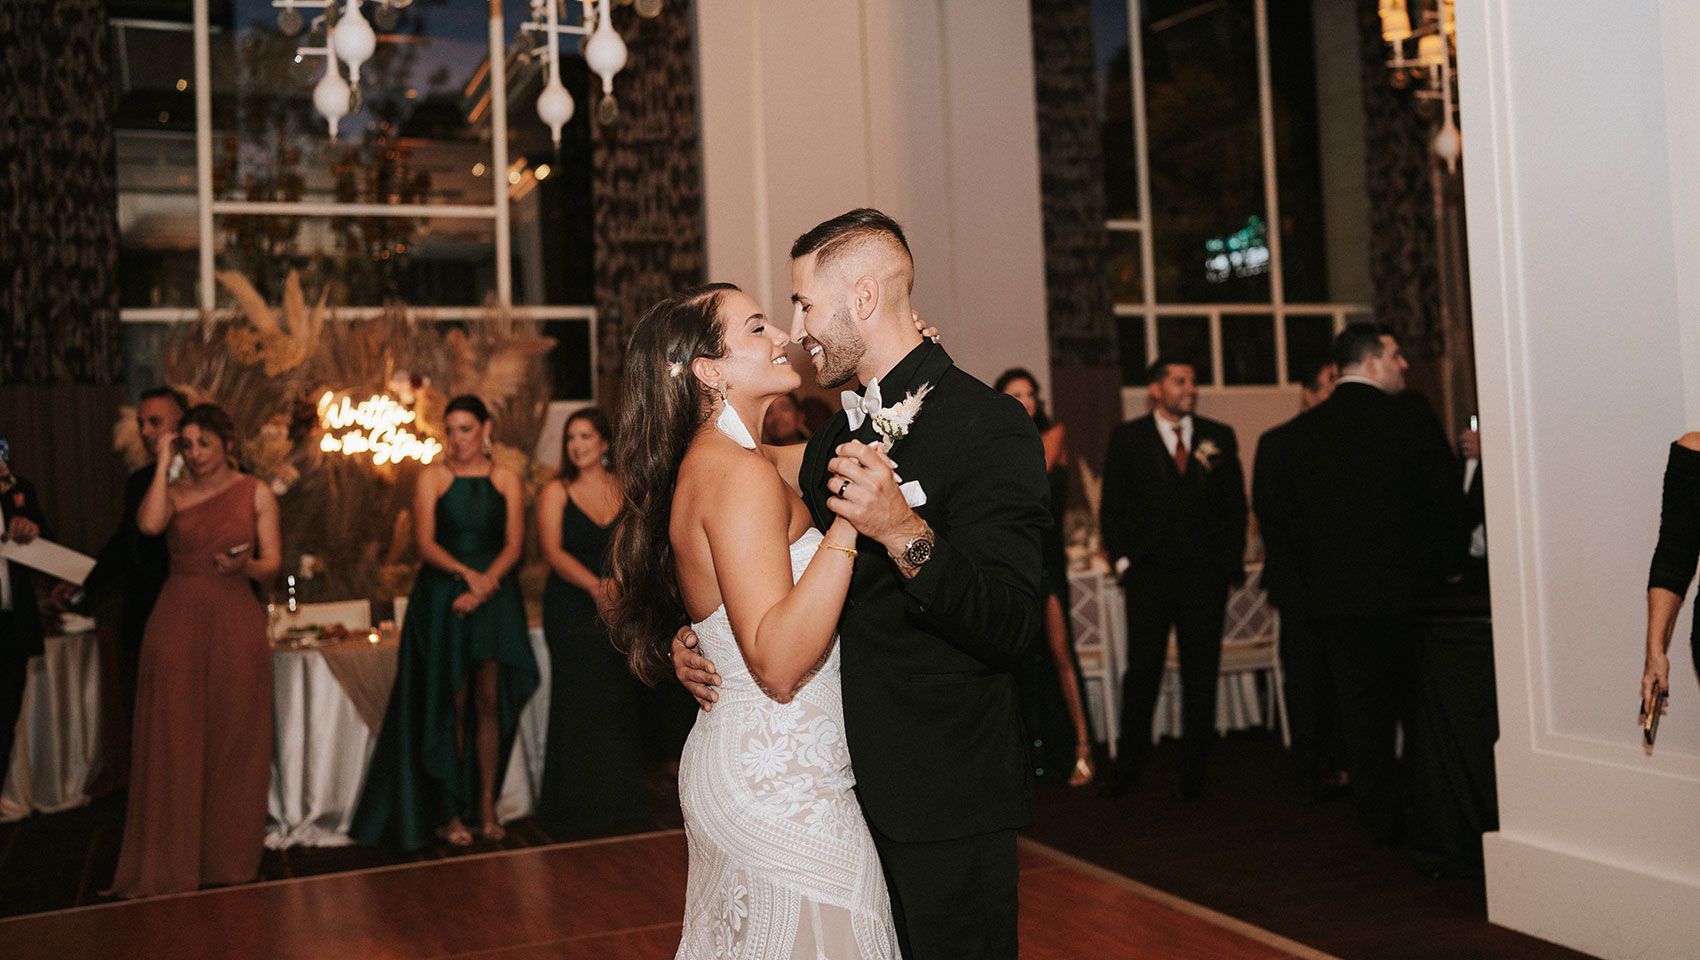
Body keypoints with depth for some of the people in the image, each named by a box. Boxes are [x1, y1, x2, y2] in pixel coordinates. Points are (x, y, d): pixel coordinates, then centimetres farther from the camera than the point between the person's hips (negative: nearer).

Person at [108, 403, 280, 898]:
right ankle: (166, 863, 6)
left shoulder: (256, 493, 7)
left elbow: (272, 561, 4)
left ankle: (228, 857, 15)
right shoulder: (174, 492, 8)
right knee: (172, 741, -2)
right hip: (178, 622, 1)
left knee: (233, 741, 3)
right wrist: (163, 464, -7)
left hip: (235, 625, 0)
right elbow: (149, 523, -14)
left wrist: (244, 564, -18)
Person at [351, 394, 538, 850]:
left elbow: (514, 544, 0)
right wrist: (465, 572, -24)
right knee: (452, 705, 1)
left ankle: (486, 805, 11)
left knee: (490, 701, 0)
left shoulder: (506, 480, 6)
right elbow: (425, 542, -7)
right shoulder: (432, 478, 2)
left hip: (494, 601, 1)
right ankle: (448, 811, 9)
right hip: (442, 600, -1)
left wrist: (483, 586, -14)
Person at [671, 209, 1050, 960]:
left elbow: (1009, 631, -22)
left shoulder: (989, 426, -15)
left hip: (943, 804, -7)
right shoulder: (833, 441, 10)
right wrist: (701, 644, 2)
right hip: (849, 787, 8)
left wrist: (905, 534, -35)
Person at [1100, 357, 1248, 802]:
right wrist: (1123, 560, -3)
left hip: (1206, 577, 2)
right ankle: (1132, 760, 16)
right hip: (1148, 576, -1)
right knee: (1142, 669, 0)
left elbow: (1236, 505, 10)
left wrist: (1231, 562, 3)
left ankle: (1193, 768, 16)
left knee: (1201, 673, 5)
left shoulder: (1219, 438, 9)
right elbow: (1113, 507, 5)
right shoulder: (1127, 439, 4)